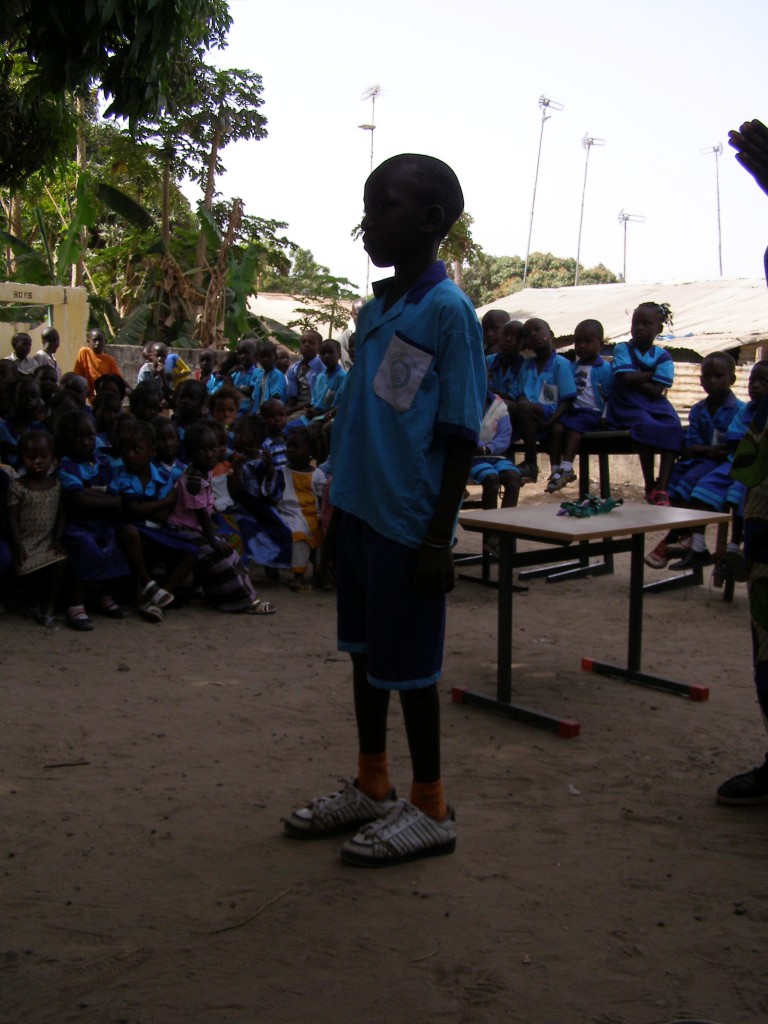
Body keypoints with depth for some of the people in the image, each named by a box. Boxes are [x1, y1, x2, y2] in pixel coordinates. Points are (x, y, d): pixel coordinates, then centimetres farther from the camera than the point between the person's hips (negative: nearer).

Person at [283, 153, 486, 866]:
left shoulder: (447, 311, -12)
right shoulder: (374, 309, 11)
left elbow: (461, 434, -13)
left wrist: (438, 536, -15)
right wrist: (340, 499, 18)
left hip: (408, 520, -8)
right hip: (360, 509, 8)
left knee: (407, 665, 2)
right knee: (364, 651, 16)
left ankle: (429, 809, 19)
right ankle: (371, 787, 33)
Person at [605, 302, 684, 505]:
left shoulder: (662, 356, 8)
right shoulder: (622, 349, 7)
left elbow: (656, 391, -4)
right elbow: (627, 378, -10)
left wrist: (637, 379, -4)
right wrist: (650, 375, -1)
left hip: (655, 404, 2)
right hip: (628, 405, -2)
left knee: (673, 427, -29)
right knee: (646, 425, -34)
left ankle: (662, 488, -33)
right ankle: (650, 487, -22)